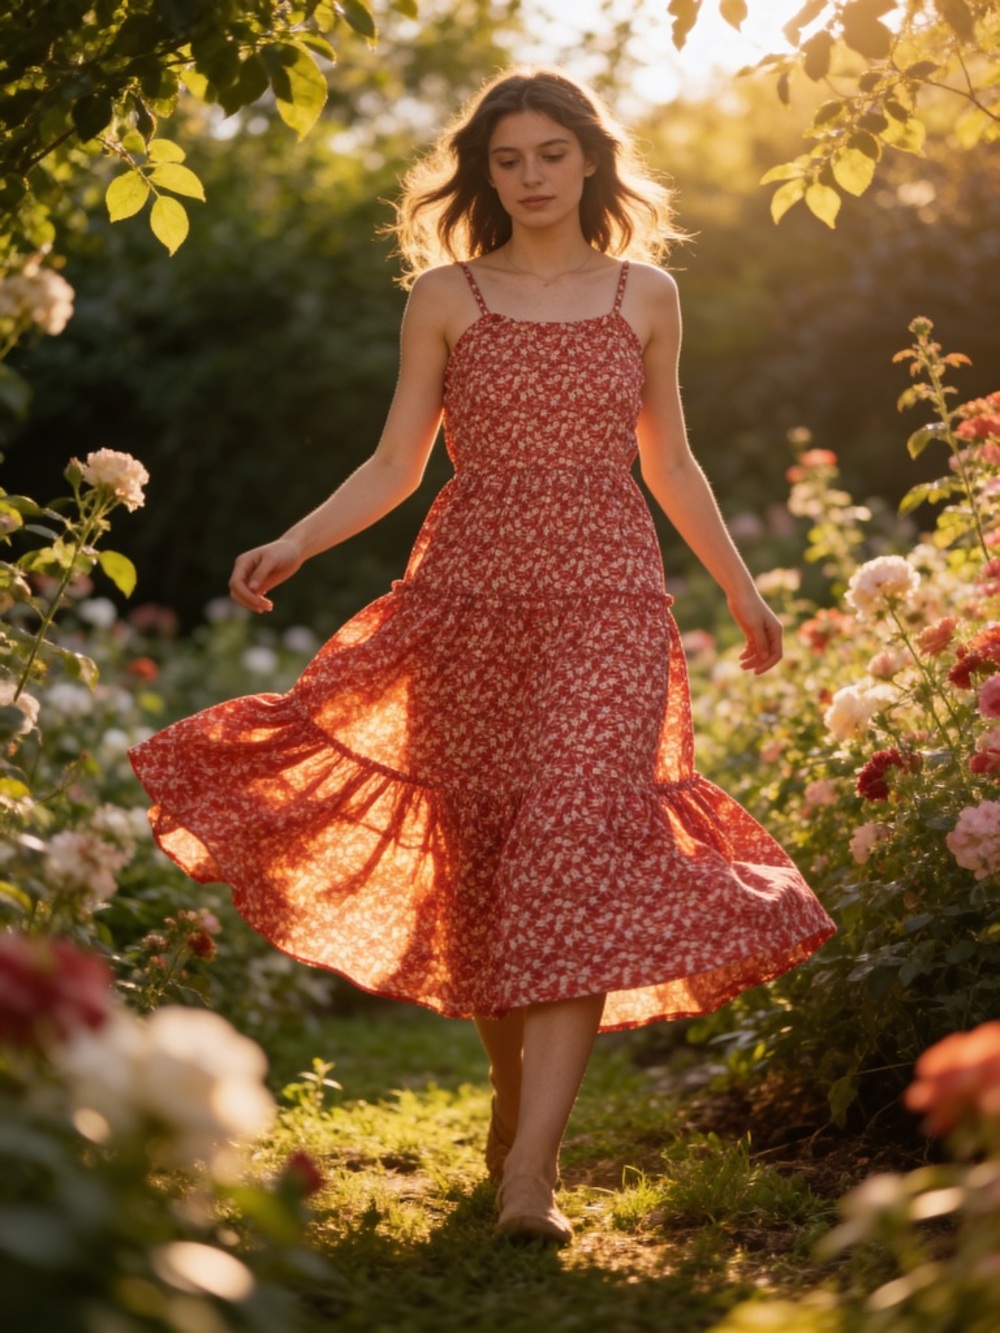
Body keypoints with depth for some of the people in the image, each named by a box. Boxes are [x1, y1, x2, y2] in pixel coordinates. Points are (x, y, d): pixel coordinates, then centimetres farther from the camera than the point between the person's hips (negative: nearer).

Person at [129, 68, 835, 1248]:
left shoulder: (646, 294, 10)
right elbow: (396, 464, 7)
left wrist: (740, 587, 24)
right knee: (483, 852, 4)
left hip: (608, 598, 0)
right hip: (472, 594, 1)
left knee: (579, 852, -14)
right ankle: (512, 1104, 27)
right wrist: (294, 544, -8)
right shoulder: (445, 295, 7)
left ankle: (529, 1176, -19)